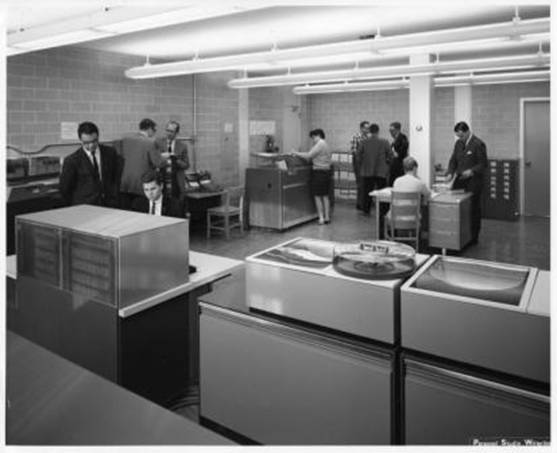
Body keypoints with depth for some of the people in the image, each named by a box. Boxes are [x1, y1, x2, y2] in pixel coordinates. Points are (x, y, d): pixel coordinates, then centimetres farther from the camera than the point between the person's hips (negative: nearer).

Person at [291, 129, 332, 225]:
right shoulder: (326, 145, 16)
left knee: (317, 196, -4)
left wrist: (296, 153, -8)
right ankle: (327, 217, 15)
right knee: (325, 195, 12)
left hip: (319, 172, -9)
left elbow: (308, 156, -18)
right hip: (327, 171, 9)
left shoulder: (319, 145, -13)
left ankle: (321, 217, -5)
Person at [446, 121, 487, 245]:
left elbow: (483, 164, -9)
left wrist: (472, 171, -23)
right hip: (459, 180, 6)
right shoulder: (458, 143, 10)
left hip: (473, 182, -5)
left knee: (474, 210, 2)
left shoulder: (478, 144, -9)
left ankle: (473, 237, 12)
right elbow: (453, 160, 14)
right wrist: (450, 173, -3)